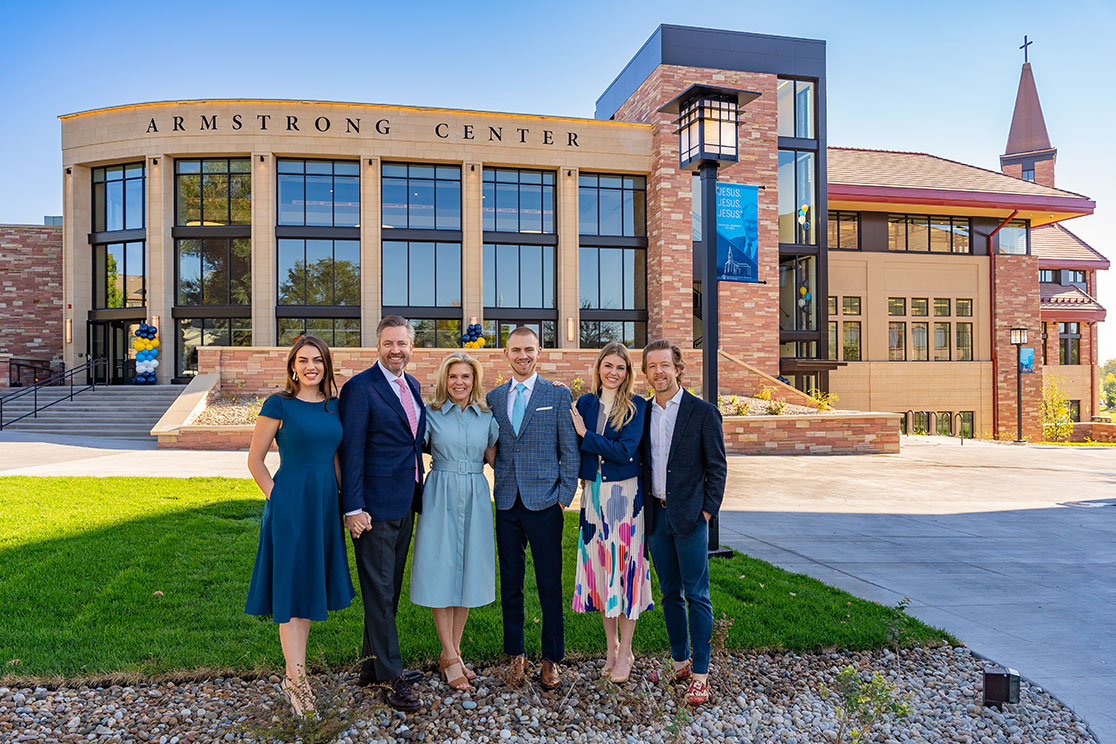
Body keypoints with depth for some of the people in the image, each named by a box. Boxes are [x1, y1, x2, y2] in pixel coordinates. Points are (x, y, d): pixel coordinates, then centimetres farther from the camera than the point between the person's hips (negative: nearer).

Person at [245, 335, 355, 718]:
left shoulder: (335, 406, 7)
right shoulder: (278, 405, -7)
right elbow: (255, 459, -2)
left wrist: (341, 500, 8)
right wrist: (276, 497, -5)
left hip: (325, 504, 6)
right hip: (289, 505, -5)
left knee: (311, 585, 14)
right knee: (290, 588, 1)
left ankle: (295, 674, 28)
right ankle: (296, 679, 11)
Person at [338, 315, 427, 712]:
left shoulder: (412, 385, 11)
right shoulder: (359, 388, -12)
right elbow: (351, 452, -14)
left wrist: (418, 492, 14)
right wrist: (353, 508, -17)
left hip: (405, 504, 8)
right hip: (374, 507, -8)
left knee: (389, 590, 17)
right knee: (379, 592, 2)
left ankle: (372, 664, 31)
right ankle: (391, 678, 12)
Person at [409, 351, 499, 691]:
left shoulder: (486, 417, 8)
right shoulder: (431, 414, 0)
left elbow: (495, 458, 11)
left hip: (475, 498, 3)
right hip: (440, 498, -3)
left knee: (468, 572, 7)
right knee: (441, 572, -1)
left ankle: (453, 653, 21)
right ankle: (450, 657, 9)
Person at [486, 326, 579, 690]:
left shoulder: (559, 395, 1)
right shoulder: (493, 398, 11)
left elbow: (570, 450, 0)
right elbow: (492, 449, 13)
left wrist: (565, 494, -6)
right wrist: (496, 488, 2)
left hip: (544, 502, -3)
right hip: (507, 503, 3)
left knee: (549, 585, 3)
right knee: (510, 582, 11)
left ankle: (551, 658, 19)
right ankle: (515, 654, 26)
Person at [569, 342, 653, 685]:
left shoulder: (637, 407, -5)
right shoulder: (584, 402, 7)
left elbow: (624, 451, -15)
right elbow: (577, 451, 10)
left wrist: (585, 434, -12)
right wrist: (582, 480, -3)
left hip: (625, 493, -4)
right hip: (594, 493, 4)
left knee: (625, 565, 0)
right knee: (599, 565, 8)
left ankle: (625, 652, 13)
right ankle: (611, 647, 23)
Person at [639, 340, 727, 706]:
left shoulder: (703, 412, -4)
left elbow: (717, 467, -2)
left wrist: (706, 510, -8)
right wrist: (644, 508, 7)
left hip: (690, 516, -4)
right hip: (656, 514, 5)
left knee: (696, 595, 0)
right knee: (670, 593, 13)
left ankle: (700, 673, 9)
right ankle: (681, 662, 26)